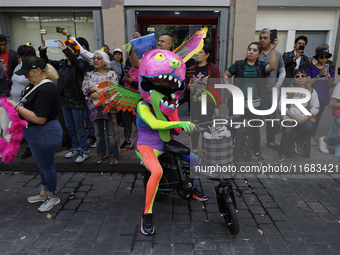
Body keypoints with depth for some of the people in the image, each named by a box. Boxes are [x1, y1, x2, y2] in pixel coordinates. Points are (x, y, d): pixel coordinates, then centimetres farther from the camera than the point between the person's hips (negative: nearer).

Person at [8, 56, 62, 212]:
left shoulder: (46, 89, -24)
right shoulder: (36, 85, 7)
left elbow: (39, 118, -28)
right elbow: (29, 106, 14)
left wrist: (17, 107, -22)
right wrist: (17, 106, -2)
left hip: (45, 134, -10)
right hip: (37, 134, 10)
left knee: (46, 166, 8)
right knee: (42, 165, 23)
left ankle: (53, 197, 28)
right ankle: (44, 193, 41)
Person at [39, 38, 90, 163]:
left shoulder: (79, 63, -11)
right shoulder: (62, 63, 6)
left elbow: (78, 64, -34)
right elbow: (47, 62, 10)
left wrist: (66, 50, -39)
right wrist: (42, 50, -7)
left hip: (76, 100, -7)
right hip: (64, 99, 7)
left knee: (79, 128, 2)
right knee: (70, 127, 17)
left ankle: (85, 151, 16)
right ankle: (76, 148, 34)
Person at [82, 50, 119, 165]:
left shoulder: (111, 73, -1)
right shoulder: (89, 75, 10)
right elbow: (84, 89, -1)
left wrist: (98, 93, -19)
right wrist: (96, 89, -18)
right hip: (95, 107, 4)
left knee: (111, 133, 2)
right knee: (98, 132, 14)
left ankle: (113, 155, 15)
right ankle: (101, 153, 28)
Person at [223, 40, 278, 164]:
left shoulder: (262, 65, 7)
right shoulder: (238, 64, 7)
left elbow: (272, 67, -14)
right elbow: (225, 75, 14)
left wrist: (272, 50, -21)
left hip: (256, 104, 1)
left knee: (255, 129, 12)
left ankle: (256, 152, 28)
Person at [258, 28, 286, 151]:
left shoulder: (277, 54, 8)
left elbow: (282, 72, 13)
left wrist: (277, 86, 1)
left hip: (270, 91, 2)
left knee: (271, 118, 7)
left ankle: (271, 141, 22)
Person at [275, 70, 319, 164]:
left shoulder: (312, 91, 12)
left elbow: (315, 108, 6)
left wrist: (306, 117, -12)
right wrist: (292, 115, -15)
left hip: (305, 118, 1)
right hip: (289, 118, -1)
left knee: (309, 128, -32)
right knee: (287, 131, -30)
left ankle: (299, 143, 2)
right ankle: (282, 155, -11)